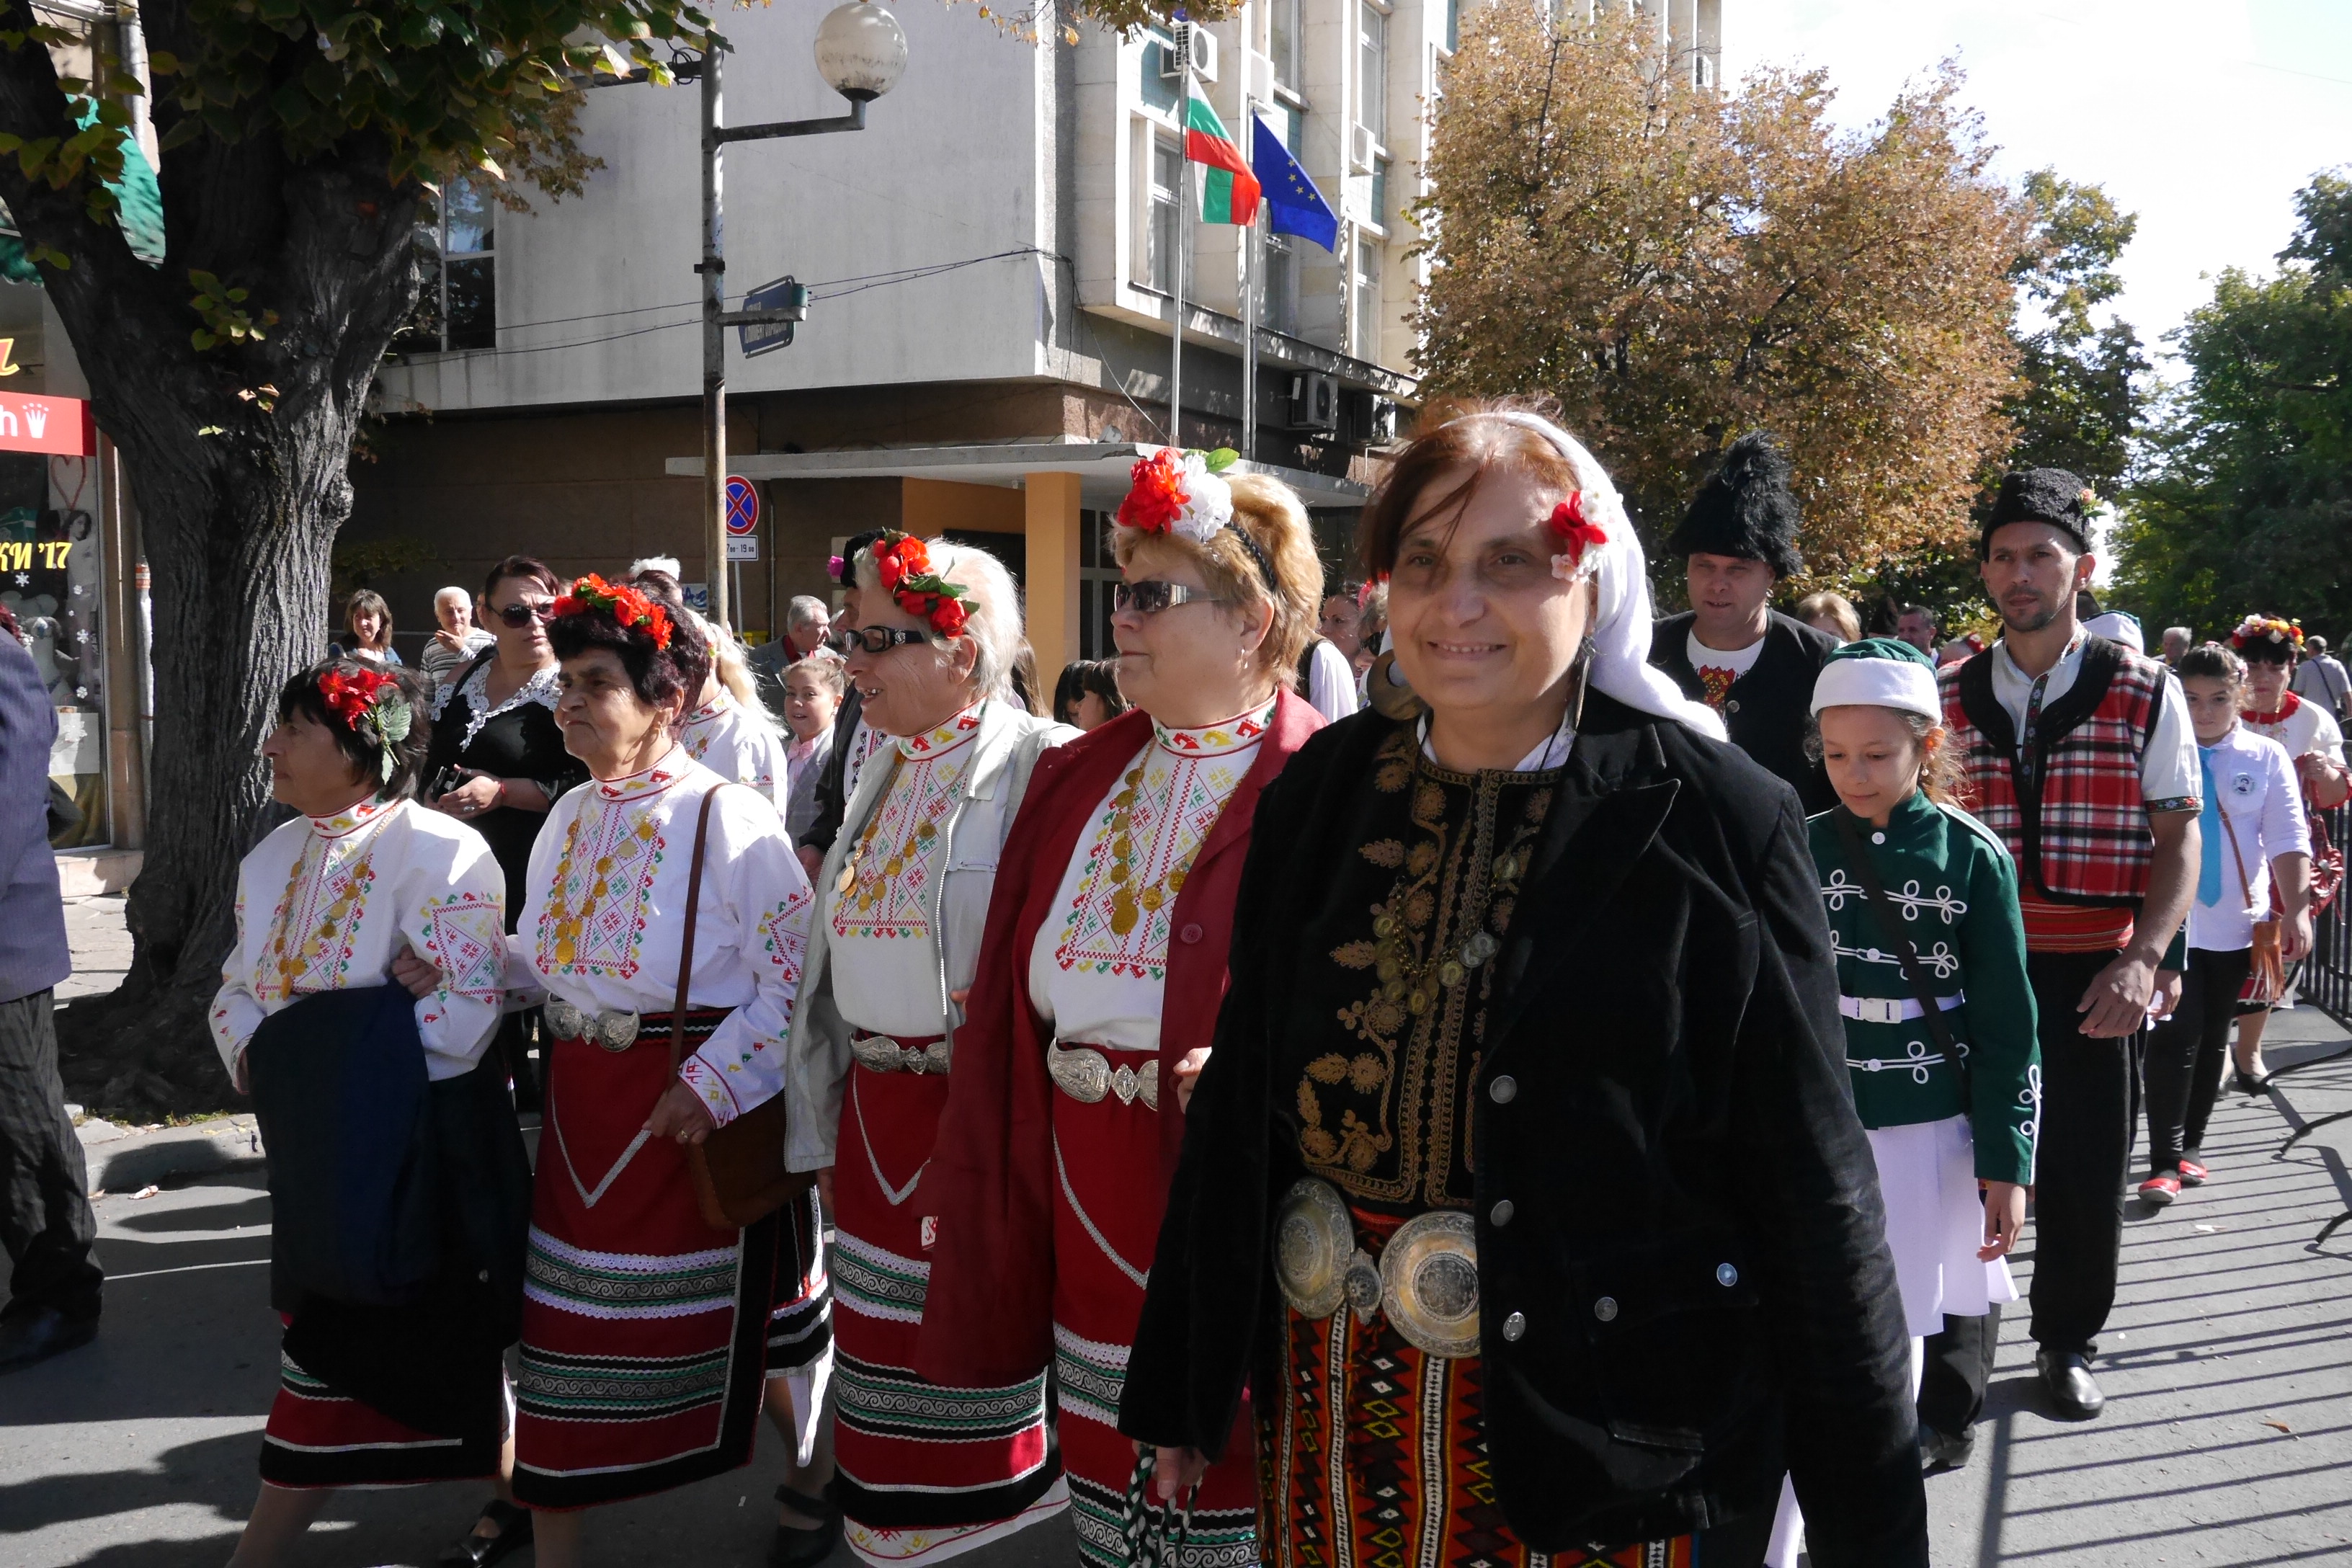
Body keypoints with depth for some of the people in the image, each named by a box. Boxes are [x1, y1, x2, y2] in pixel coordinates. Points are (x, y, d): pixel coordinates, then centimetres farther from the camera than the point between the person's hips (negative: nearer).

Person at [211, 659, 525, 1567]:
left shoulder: (439, 853, -15)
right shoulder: (275, 856, 11)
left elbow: (465, 1013, -21)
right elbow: (238, 988, 15)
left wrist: (330, 1051, -19)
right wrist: (252, 1053, -6)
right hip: (315, 1144, 7)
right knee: (325, 1345, 13)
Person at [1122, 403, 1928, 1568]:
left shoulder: (1715, 821, -12)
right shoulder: (1317, 798, 0)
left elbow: (1811, 1194, -9)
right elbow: (1238, 1110, 7)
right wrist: (1180, 1389, 11)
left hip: (1611, 1434, -3)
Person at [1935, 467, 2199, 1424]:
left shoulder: (2146, 696, -1)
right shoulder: (1949, 698, 4)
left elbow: (2180, 841, 0)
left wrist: (2141, 961, -13)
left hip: (2095, 977, 0)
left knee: (2087, 1173, 9)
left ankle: (2067, 1343, 31)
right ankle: (1954, 1363, 13)